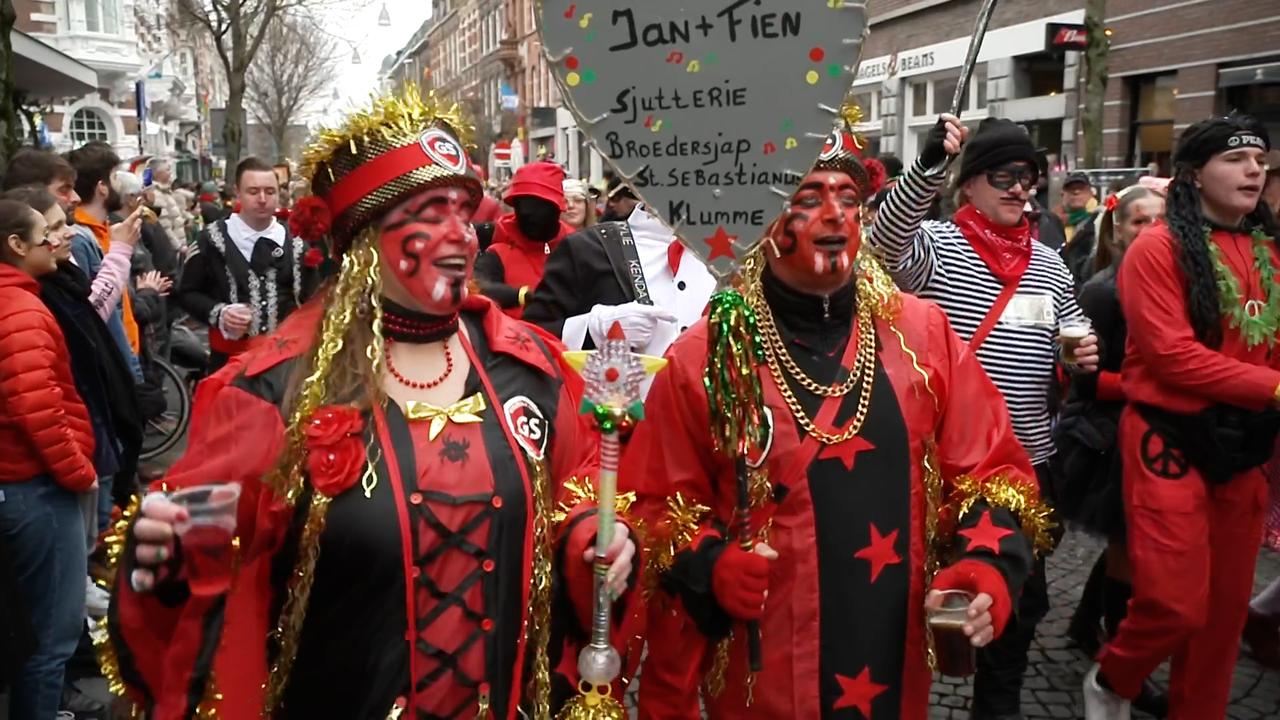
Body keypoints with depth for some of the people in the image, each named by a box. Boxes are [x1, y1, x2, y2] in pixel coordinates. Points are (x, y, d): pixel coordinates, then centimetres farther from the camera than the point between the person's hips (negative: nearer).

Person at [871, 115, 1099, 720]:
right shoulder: (936, 247, -8)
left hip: (1030, 458, 6)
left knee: (1025, 595, 17)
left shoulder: (1048, 265, 10)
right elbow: (887, 240, -31)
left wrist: (1084, 358, -5)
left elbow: (1072, 346, 19)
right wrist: (929, 167, -45)